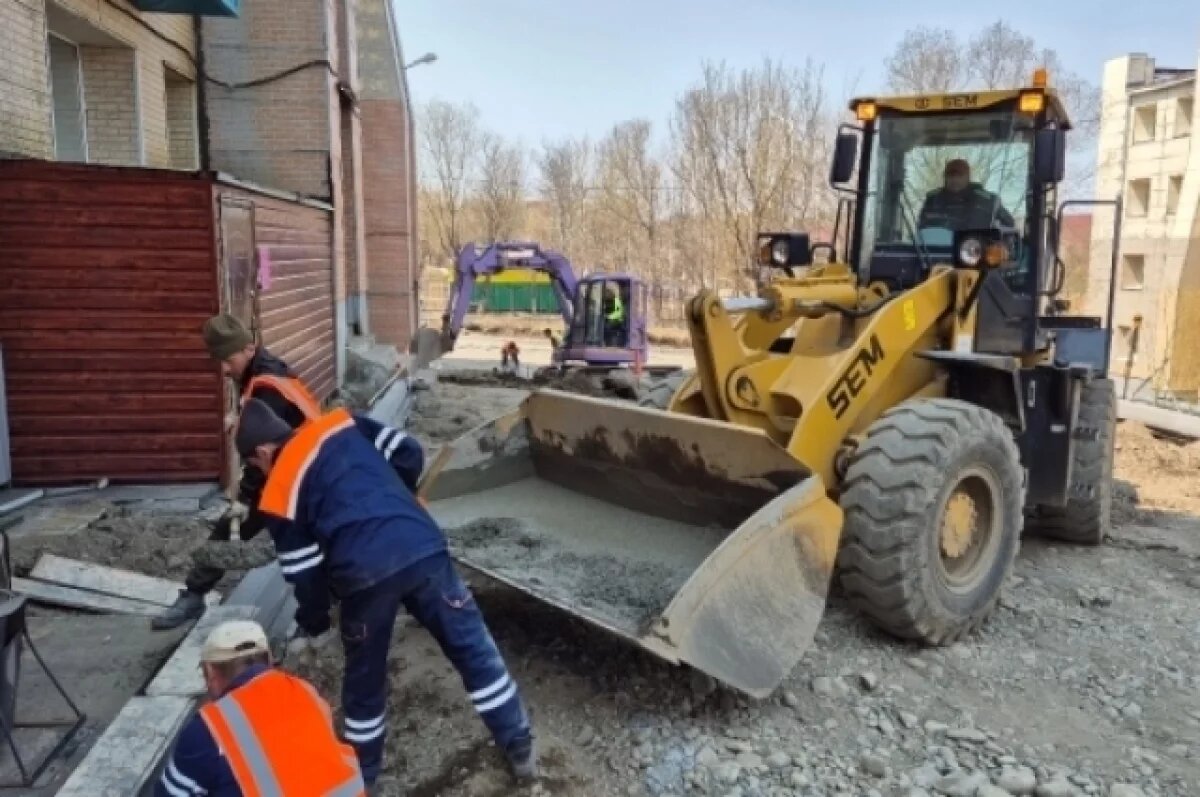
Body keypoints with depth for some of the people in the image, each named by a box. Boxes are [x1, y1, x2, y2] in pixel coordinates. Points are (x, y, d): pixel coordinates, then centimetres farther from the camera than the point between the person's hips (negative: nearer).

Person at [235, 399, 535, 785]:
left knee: (364, 675, 22)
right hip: (424, 547, 2)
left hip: (365, 574, -2)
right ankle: (519, 747, 26)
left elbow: (304, 569, 13)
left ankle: (360, 771, 43)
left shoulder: (280, 494, 11)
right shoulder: (341, 425, 17)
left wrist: (313, 624, 30)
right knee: (472, 647, 17)